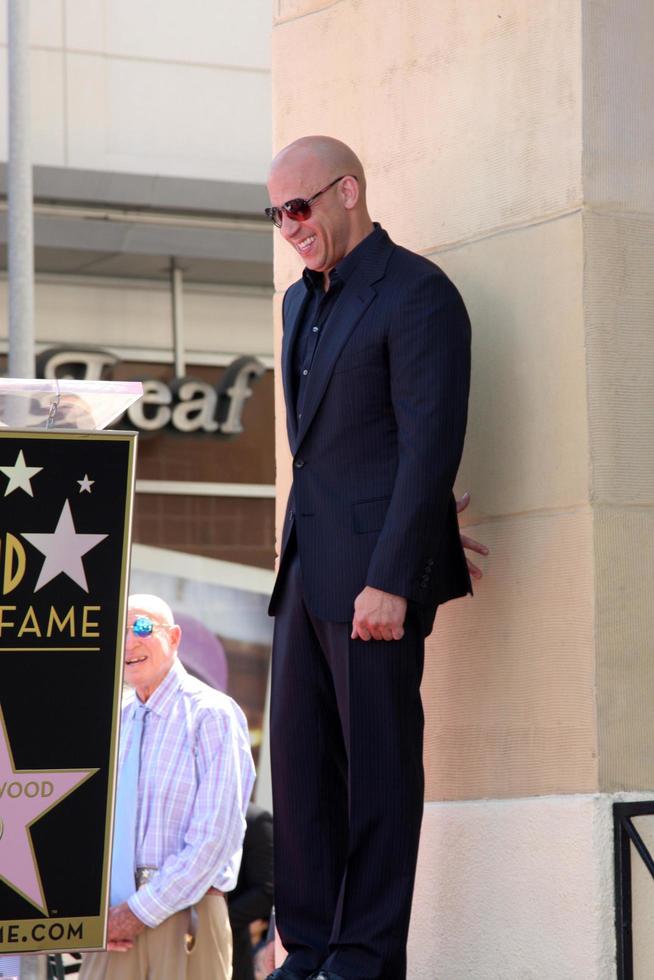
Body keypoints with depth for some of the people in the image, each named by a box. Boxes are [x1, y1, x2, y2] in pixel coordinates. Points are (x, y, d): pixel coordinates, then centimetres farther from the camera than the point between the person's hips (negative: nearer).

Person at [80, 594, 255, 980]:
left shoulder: (210, 715, -6)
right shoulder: (115, 726, 14)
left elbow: (217, 834, -14)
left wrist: (141, 910, -13)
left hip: (183, 916, -5)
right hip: (115, 922, 5)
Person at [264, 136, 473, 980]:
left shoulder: (418, 294, -10)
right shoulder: (301, 302, 18)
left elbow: (430, 446, -16)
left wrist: (390, 580, -21)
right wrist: (297, 553, 19)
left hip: (377, 567, -8)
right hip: (308, 566, 8)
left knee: (379, 762, -3)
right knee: (299, 757, 6)